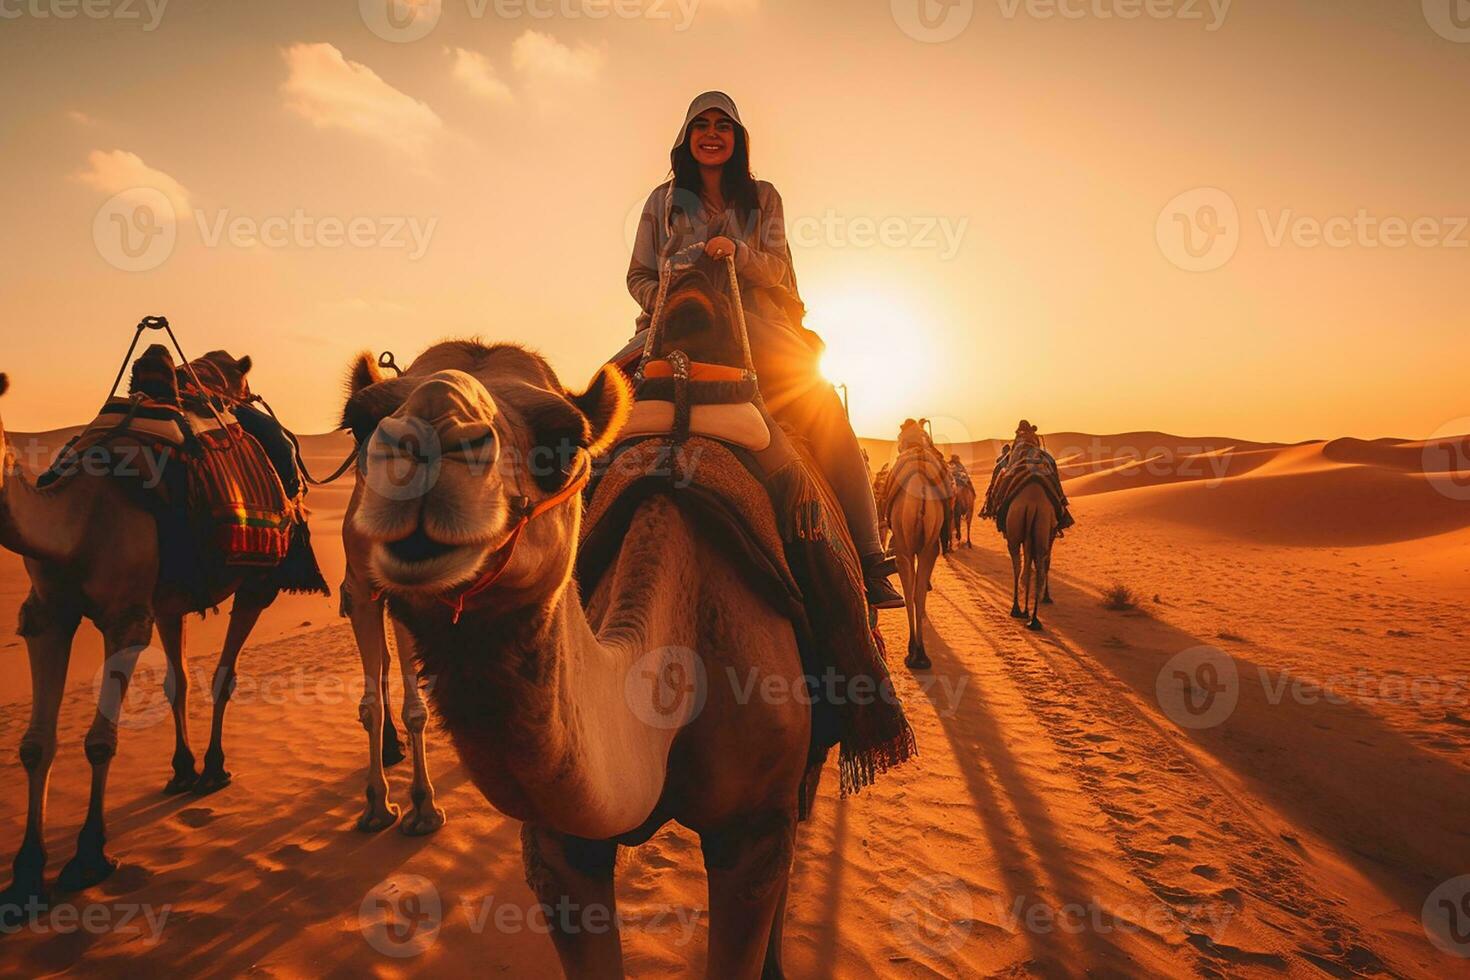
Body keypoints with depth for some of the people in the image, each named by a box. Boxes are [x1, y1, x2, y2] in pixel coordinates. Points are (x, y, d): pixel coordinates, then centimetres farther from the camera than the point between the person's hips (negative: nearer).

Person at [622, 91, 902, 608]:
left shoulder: (762, 197, 16)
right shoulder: (663, 201, 17)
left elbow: (775, 269, 6)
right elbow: (639, 275, 16)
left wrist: (737, 251, -15)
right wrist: (659, 298, -6)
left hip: (753, 319, -1)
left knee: (822, 401, -25)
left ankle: (866, 554, -25)